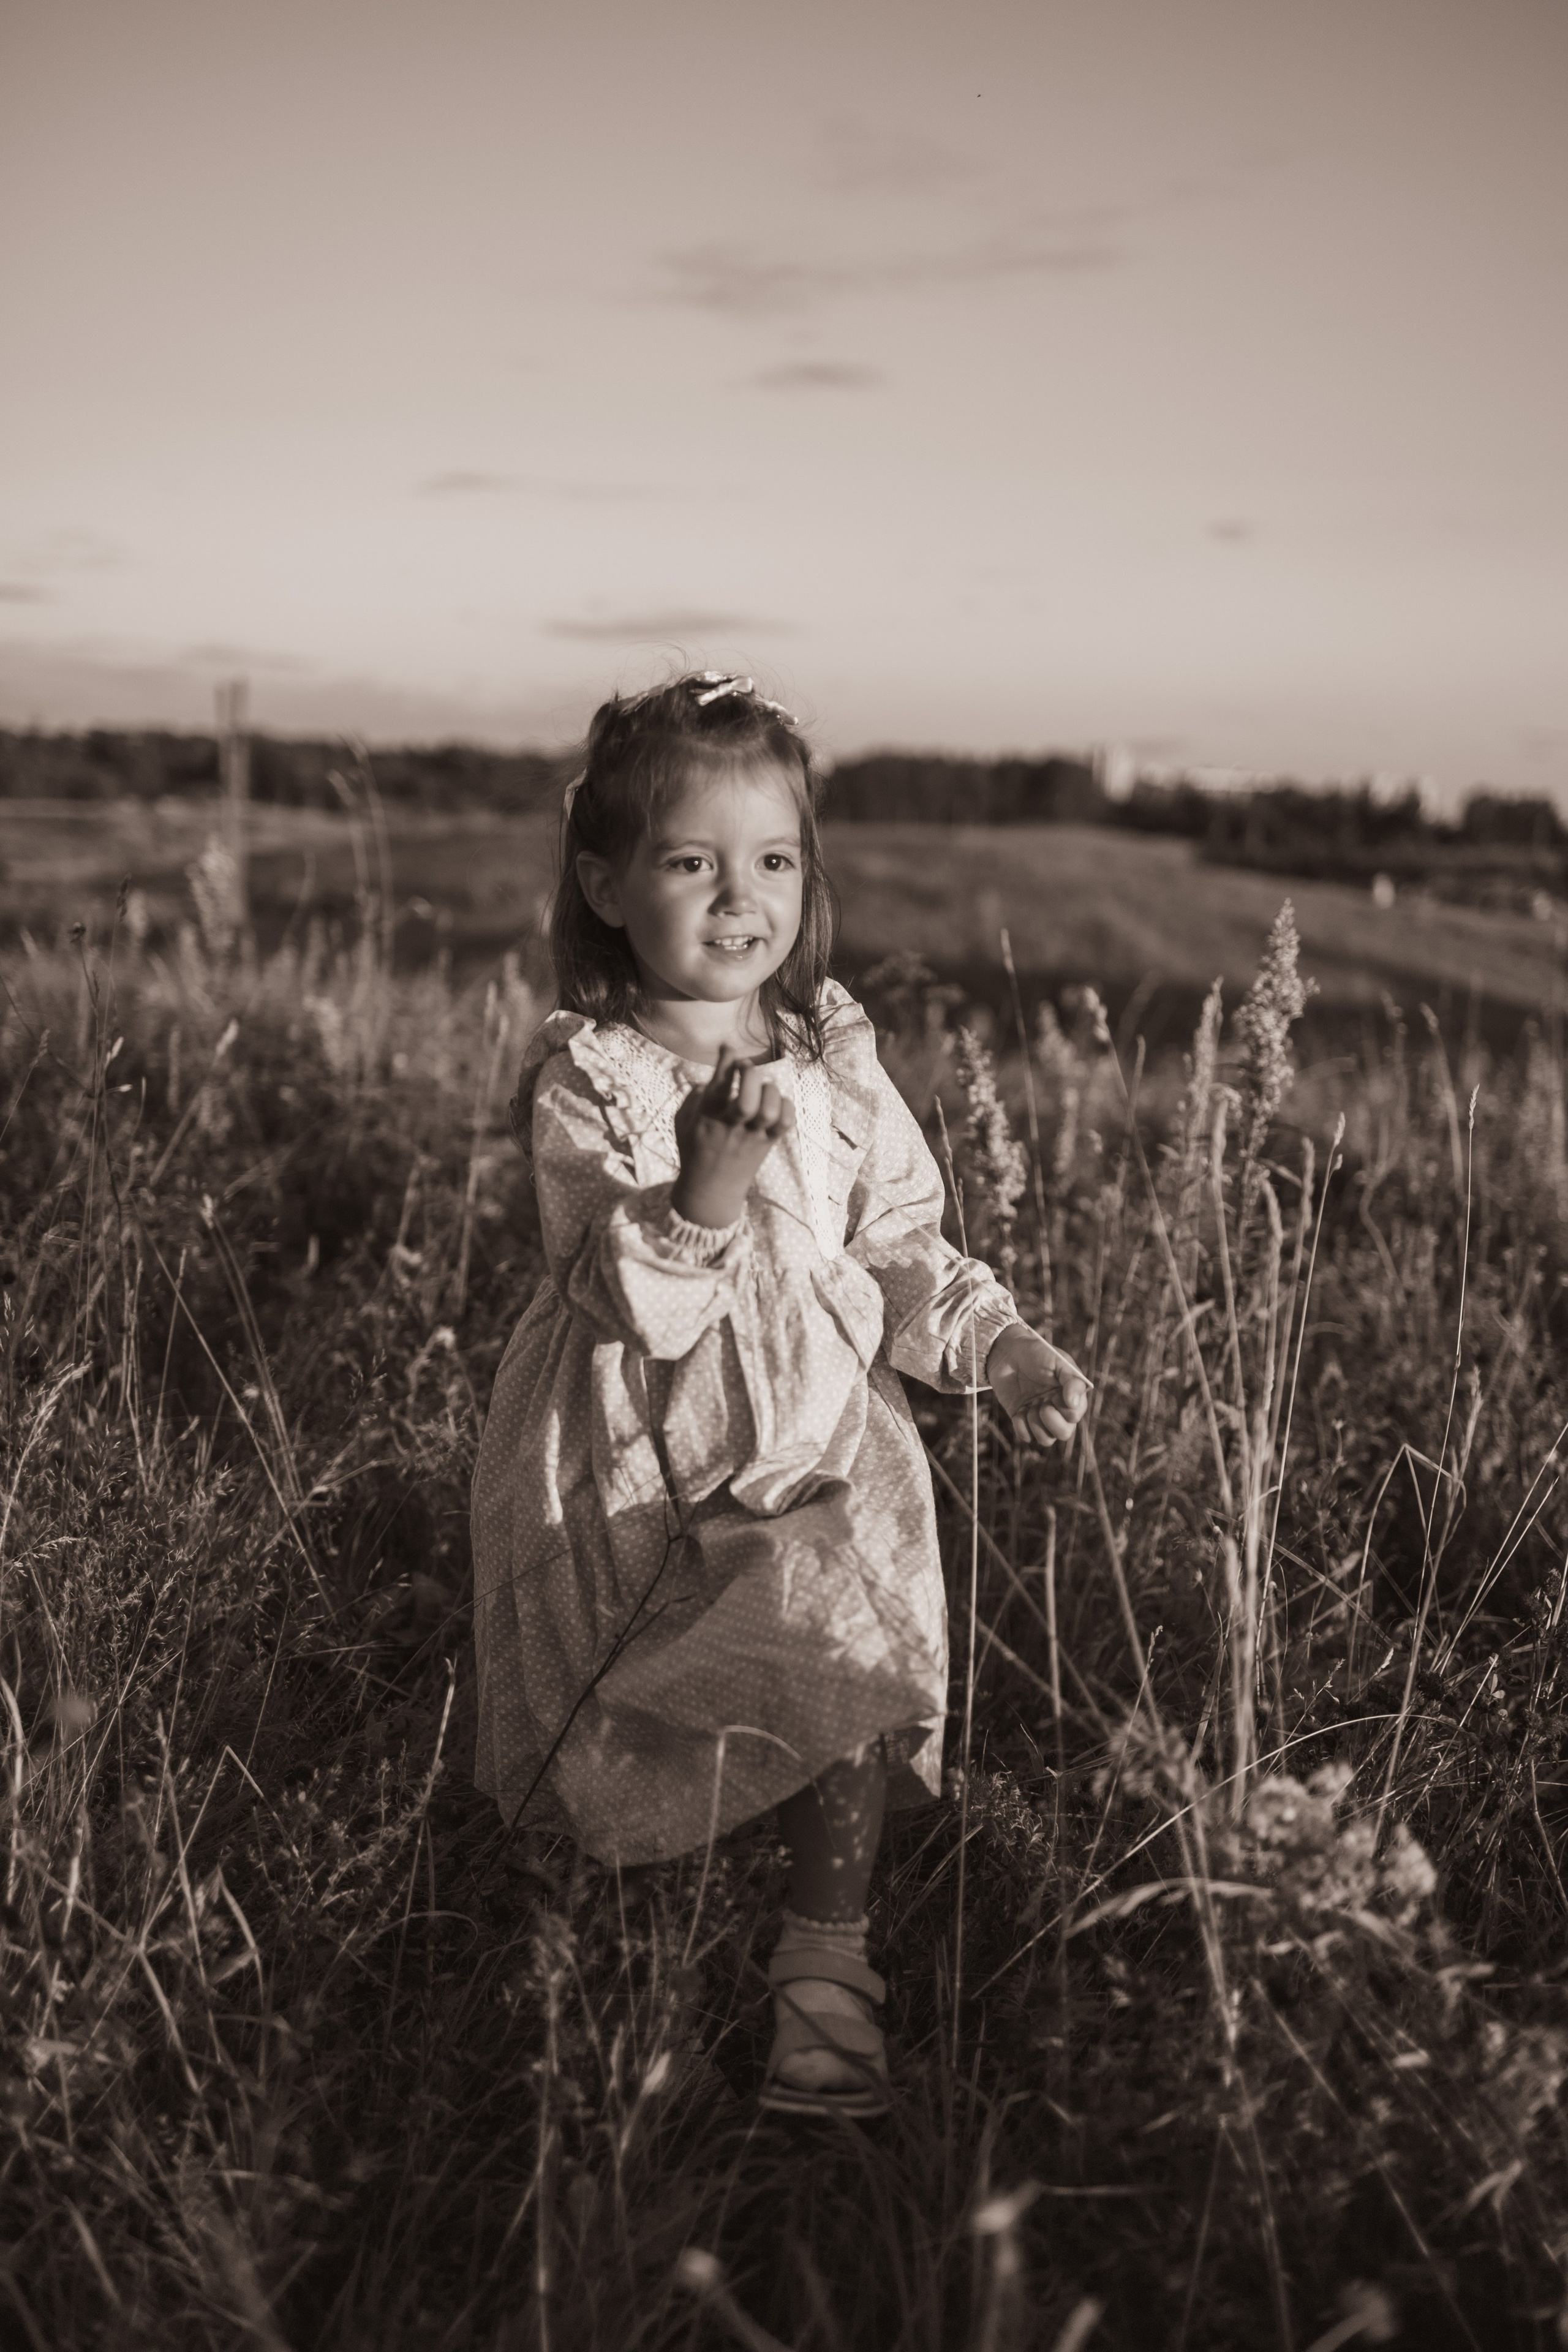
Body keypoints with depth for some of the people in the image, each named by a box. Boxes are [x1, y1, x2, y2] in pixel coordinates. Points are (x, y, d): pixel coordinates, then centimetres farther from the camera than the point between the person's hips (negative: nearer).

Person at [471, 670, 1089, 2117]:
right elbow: (632, 1305, -20)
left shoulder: (839, 1064, 2)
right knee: (630, 1730, 2)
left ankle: (828, 1964, 1)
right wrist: (710, 1176, -36)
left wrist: (1003, 1348, -4)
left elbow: (903, 1246, 11)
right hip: (636, 1465, -2)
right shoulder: (585, 1082, -10)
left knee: (845, 1662, -15)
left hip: (819, 1447, 2)